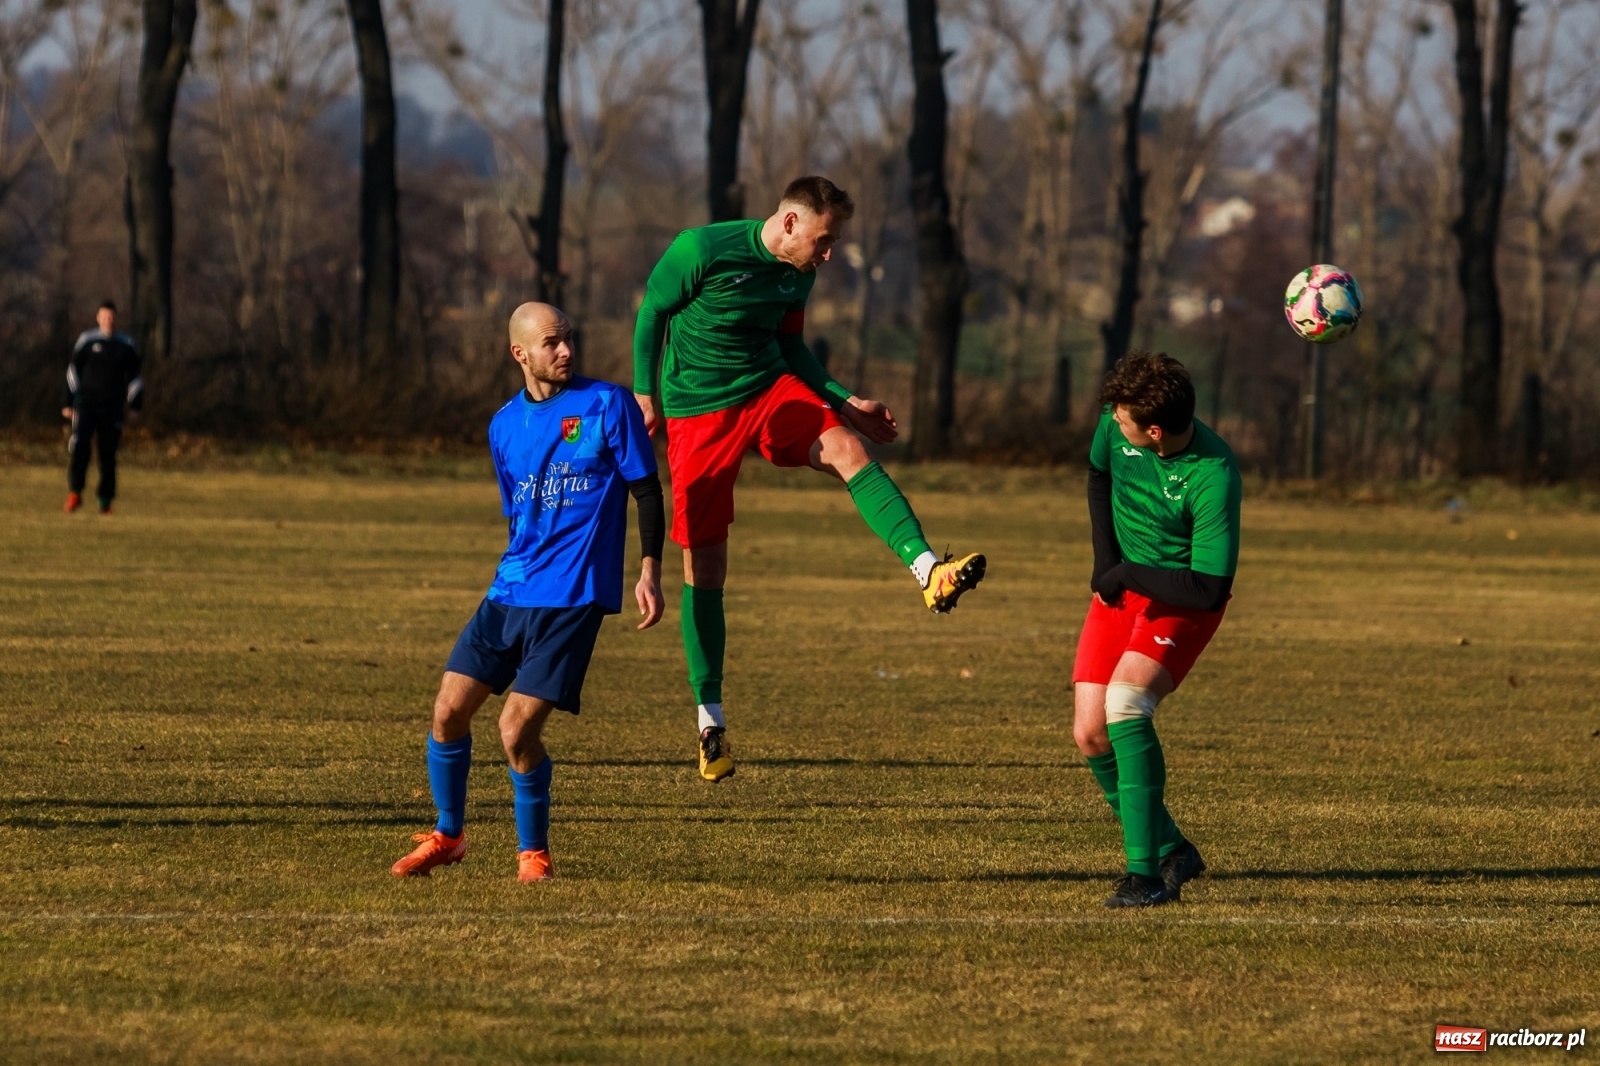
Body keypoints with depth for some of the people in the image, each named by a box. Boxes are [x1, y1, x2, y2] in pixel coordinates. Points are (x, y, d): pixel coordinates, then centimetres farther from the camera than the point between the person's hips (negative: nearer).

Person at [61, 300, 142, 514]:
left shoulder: (126, 345, 7)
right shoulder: (86, 340, 3)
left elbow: (134, 377, 14)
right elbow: (73, 372, 8)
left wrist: (135, 406, 6)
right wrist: (68, 402, 5)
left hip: (112, 408, 2)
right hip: (86, 403, -2)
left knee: (108, 454, 3)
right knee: (80, 447, -18)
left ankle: (105, 499, 12)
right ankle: (75, 493, -14)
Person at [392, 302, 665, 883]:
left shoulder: (607, 405, -4)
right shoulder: (505, 426, 11)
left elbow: (646, 488, -1)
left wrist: (649, 572, -8)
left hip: (573, 598, -5)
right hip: (509, 592, 5)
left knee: (517, 730, -13)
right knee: (449, 709, 0)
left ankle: (533, 851, 7)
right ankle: (446, 835, 21)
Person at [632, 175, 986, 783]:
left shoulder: (799, 273, 3)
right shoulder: (702, 250, -16)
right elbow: (652, 312, -3)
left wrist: (845, 403, 9)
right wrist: (644, 393, -4)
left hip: (772, 390, 4)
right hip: (698, 409, -4)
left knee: (847, 449, -27)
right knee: (703, 566, -1)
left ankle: (928, 570, -43)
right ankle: (709, 716, 11)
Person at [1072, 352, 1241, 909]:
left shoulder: (1213, 478, -31)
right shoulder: (1116, 426, -13)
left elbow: (1209, 590, -28)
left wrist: (1125, 572, -19)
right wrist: (1104, 557, 2)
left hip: (1182, 601, -7)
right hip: (1120, 590, 7)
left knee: (1123, 703, -29)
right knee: (1091, 733, -2)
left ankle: (1146, 874, -26)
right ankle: (1171, 851, 19)